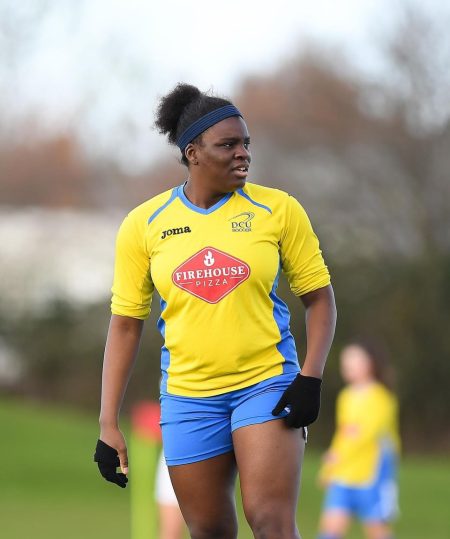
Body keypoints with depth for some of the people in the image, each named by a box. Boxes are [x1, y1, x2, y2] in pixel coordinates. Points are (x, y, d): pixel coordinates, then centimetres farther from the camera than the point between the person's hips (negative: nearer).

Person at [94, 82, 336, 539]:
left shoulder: (278, 210, -3)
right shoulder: (143, 224, 0)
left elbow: (319, 298, 5)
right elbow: (125, 324, 5)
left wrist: (310, 378, -10)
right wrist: (108, 423, 0)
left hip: (267, 383, -2)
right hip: (187, 395, 2)